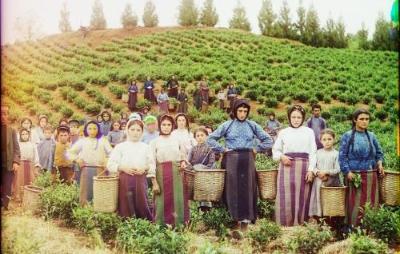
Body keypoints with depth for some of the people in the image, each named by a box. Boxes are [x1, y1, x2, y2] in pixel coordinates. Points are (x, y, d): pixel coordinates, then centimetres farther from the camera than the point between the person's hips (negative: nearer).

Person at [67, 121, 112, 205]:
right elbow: (69, 152, 12)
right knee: (86, 192, -1)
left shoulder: (103, 140, 11)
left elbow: (111, 153, 5)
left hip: (99, 169, 0)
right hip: (86, 169, 0)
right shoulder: (82, 141, 11)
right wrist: (77, 159, 0)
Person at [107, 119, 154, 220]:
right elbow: (110, 164, 1)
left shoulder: (145, 147, 9)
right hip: (125, 180, -1)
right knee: (126, 207, 0)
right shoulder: (120, 146, 4)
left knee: (141, 205, 1)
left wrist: (145, 168, -12)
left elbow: (152, 164, 8)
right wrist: (123, 168, -13)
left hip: (141, 180, 1)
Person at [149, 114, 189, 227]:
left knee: (178, 200, 0)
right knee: (163, 201, -1)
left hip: (176, 174, 2)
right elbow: (152, 162, -2)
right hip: (161, 174, -2)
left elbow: (183, 156, 23)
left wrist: (183, 162, -1)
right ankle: (162, 226, 8)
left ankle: (179, 225, 9)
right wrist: (154, 182, -10)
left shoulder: (177, 140, 11)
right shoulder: (154, 142, 3)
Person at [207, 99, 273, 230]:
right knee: (233, 187, -2)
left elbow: (268, 140, 11)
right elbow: (210, 139, 4)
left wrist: (256, 149, 3)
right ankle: (236, 216, 5)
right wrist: (222, 149, -2)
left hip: (247, 160, 1)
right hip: (231, 159, -1)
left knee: (247, 187, -1)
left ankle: (246, 217, 4)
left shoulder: (253, 125, 6)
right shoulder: (227, 125, 4)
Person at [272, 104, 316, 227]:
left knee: (301, 196, 1)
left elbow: (313, 152, 5)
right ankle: (285, 223, 3)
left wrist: (311, 170, -4)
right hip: (287, 166, 0)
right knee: (286, 196, -3)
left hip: (303, 166, 0)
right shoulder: (283, 132, 10)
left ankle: (299, 223, 10)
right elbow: (275, 150, 14)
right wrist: (281, 156, -8)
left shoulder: (309, 132, 8)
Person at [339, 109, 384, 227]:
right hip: (354, 175, -4)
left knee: (370, 203, 7)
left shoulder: (372, 136, 10)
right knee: (355, 204, -1)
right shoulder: (348, 136, -1)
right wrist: (347, 172, -14)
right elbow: (342, 156, -5)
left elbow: (379, 153, 18)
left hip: (371, 176, 4)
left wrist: (379, 163, -1)